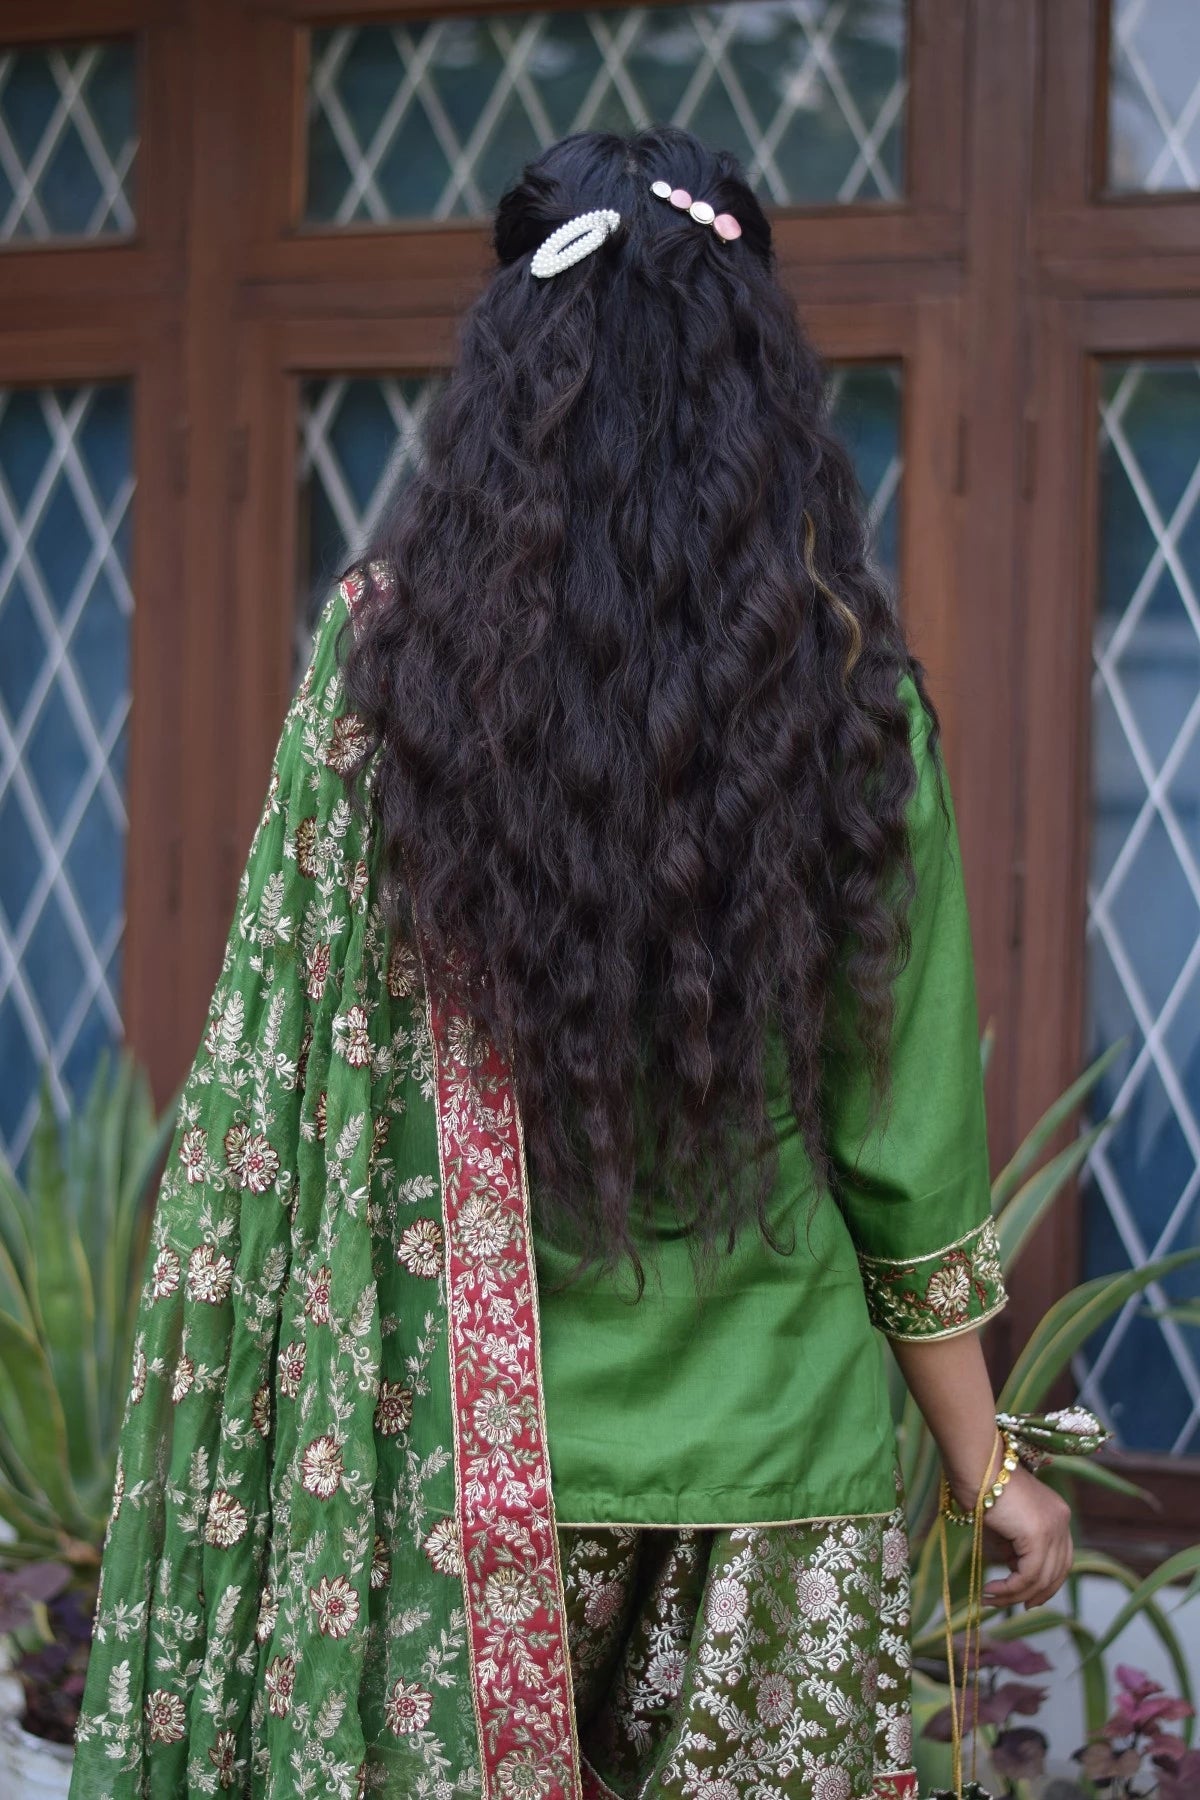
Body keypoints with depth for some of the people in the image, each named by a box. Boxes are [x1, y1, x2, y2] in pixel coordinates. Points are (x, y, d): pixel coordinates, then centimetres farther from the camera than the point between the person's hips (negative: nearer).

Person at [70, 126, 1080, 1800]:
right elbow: (908, 1128, -1)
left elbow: (270, 1068, -5)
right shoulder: (841, 677, -5)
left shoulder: (387, 640, -8)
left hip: (472, 1452, 0)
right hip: (774, 1448, 1)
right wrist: (984, 1457, 10)